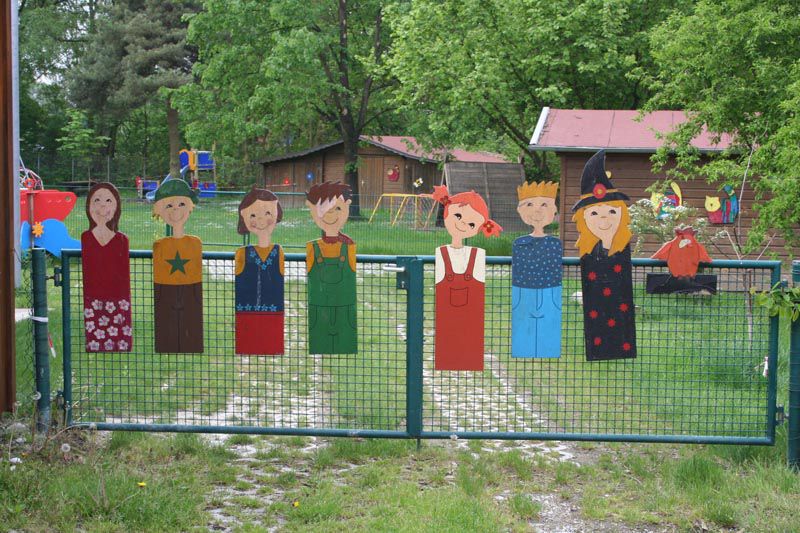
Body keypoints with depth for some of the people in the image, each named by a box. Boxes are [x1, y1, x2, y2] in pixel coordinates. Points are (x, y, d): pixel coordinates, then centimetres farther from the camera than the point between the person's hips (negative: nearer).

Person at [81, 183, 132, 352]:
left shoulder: (121, 240, 3)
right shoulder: (84, 238, 3)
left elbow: (125, 276, 5)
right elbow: (81, 274, 5)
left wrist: (126, 307, 3)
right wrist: (82, 306, 2)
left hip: (117, 305, 0)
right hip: (92, 305, 0)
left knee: (121, 345, -2)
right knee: (94, 345, -2)